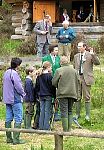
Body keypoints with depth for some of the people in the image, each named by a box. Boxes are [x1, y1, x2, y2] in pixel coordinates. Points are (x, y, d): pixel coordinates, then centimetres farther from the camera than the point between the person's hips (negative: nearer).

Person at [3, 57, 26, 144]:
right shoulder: (14, 74, -17)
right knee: (18, 119, -6)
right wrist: (23, 94, -1)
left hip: (7, 99, 9)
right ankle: (16, 139, -9)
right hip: (16, 99, -9)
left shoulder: (6, 73, 11)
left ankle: (9, 138, 14)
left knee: (8, 119, 10)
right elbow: (18, 86, -19)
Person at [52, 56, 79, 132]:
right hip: (72, 93, 4)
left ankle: (65, 129, -5)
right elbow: (77, 83, 10)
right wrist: (76, 95, 16)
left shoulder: (59, 70, -7)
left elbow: (54, 82, -5)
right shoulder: (74, 70, 7)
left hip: (63, 94, -4)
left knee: (64, 111, -2)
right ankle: (69, 128, 9)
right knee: (70, 111, 13)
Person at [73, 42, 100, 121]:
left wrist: (93, 54, -25)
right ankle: (77, 114, 16)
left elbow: (97, 63, -14)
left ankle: (87, 115, 3)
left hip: (86, 78, -5)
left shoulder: (90, 55, -1)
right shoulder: (76, 56, 14)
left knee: (87, 97, -2)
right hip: (77, 77, 5)